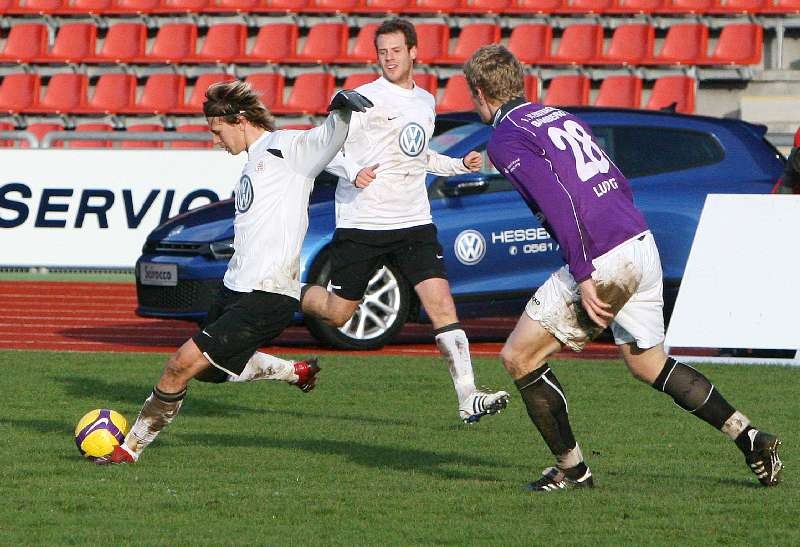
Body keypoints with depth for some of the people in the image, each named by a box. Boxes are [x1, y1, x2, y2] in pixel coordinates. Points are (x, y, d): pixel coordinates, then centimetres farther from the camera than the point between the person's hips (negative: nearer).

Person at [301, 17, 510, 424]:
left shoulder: (426, 102, 14)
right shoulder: (364, 99, -6)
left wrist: (459, 165, 15)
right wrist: (353, 172, -25)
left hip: (414, 222, 4)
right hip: (361, 223, -4)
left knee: (441, 302, -12)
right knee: (338, 313, 4)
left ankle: (468, 397, -17)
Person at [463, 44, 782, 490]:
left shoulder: (506, 139, -6)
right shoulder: (563, 118, 20)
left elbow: (557, 202, -20)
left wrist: (583, 277, -22)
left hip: (603, 262, -9)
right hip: (642, 245, 9)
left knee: (519, 356, 3)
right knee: (649, 364, 23)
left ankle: (573, 469, 6)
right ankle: (751, 439, 18)